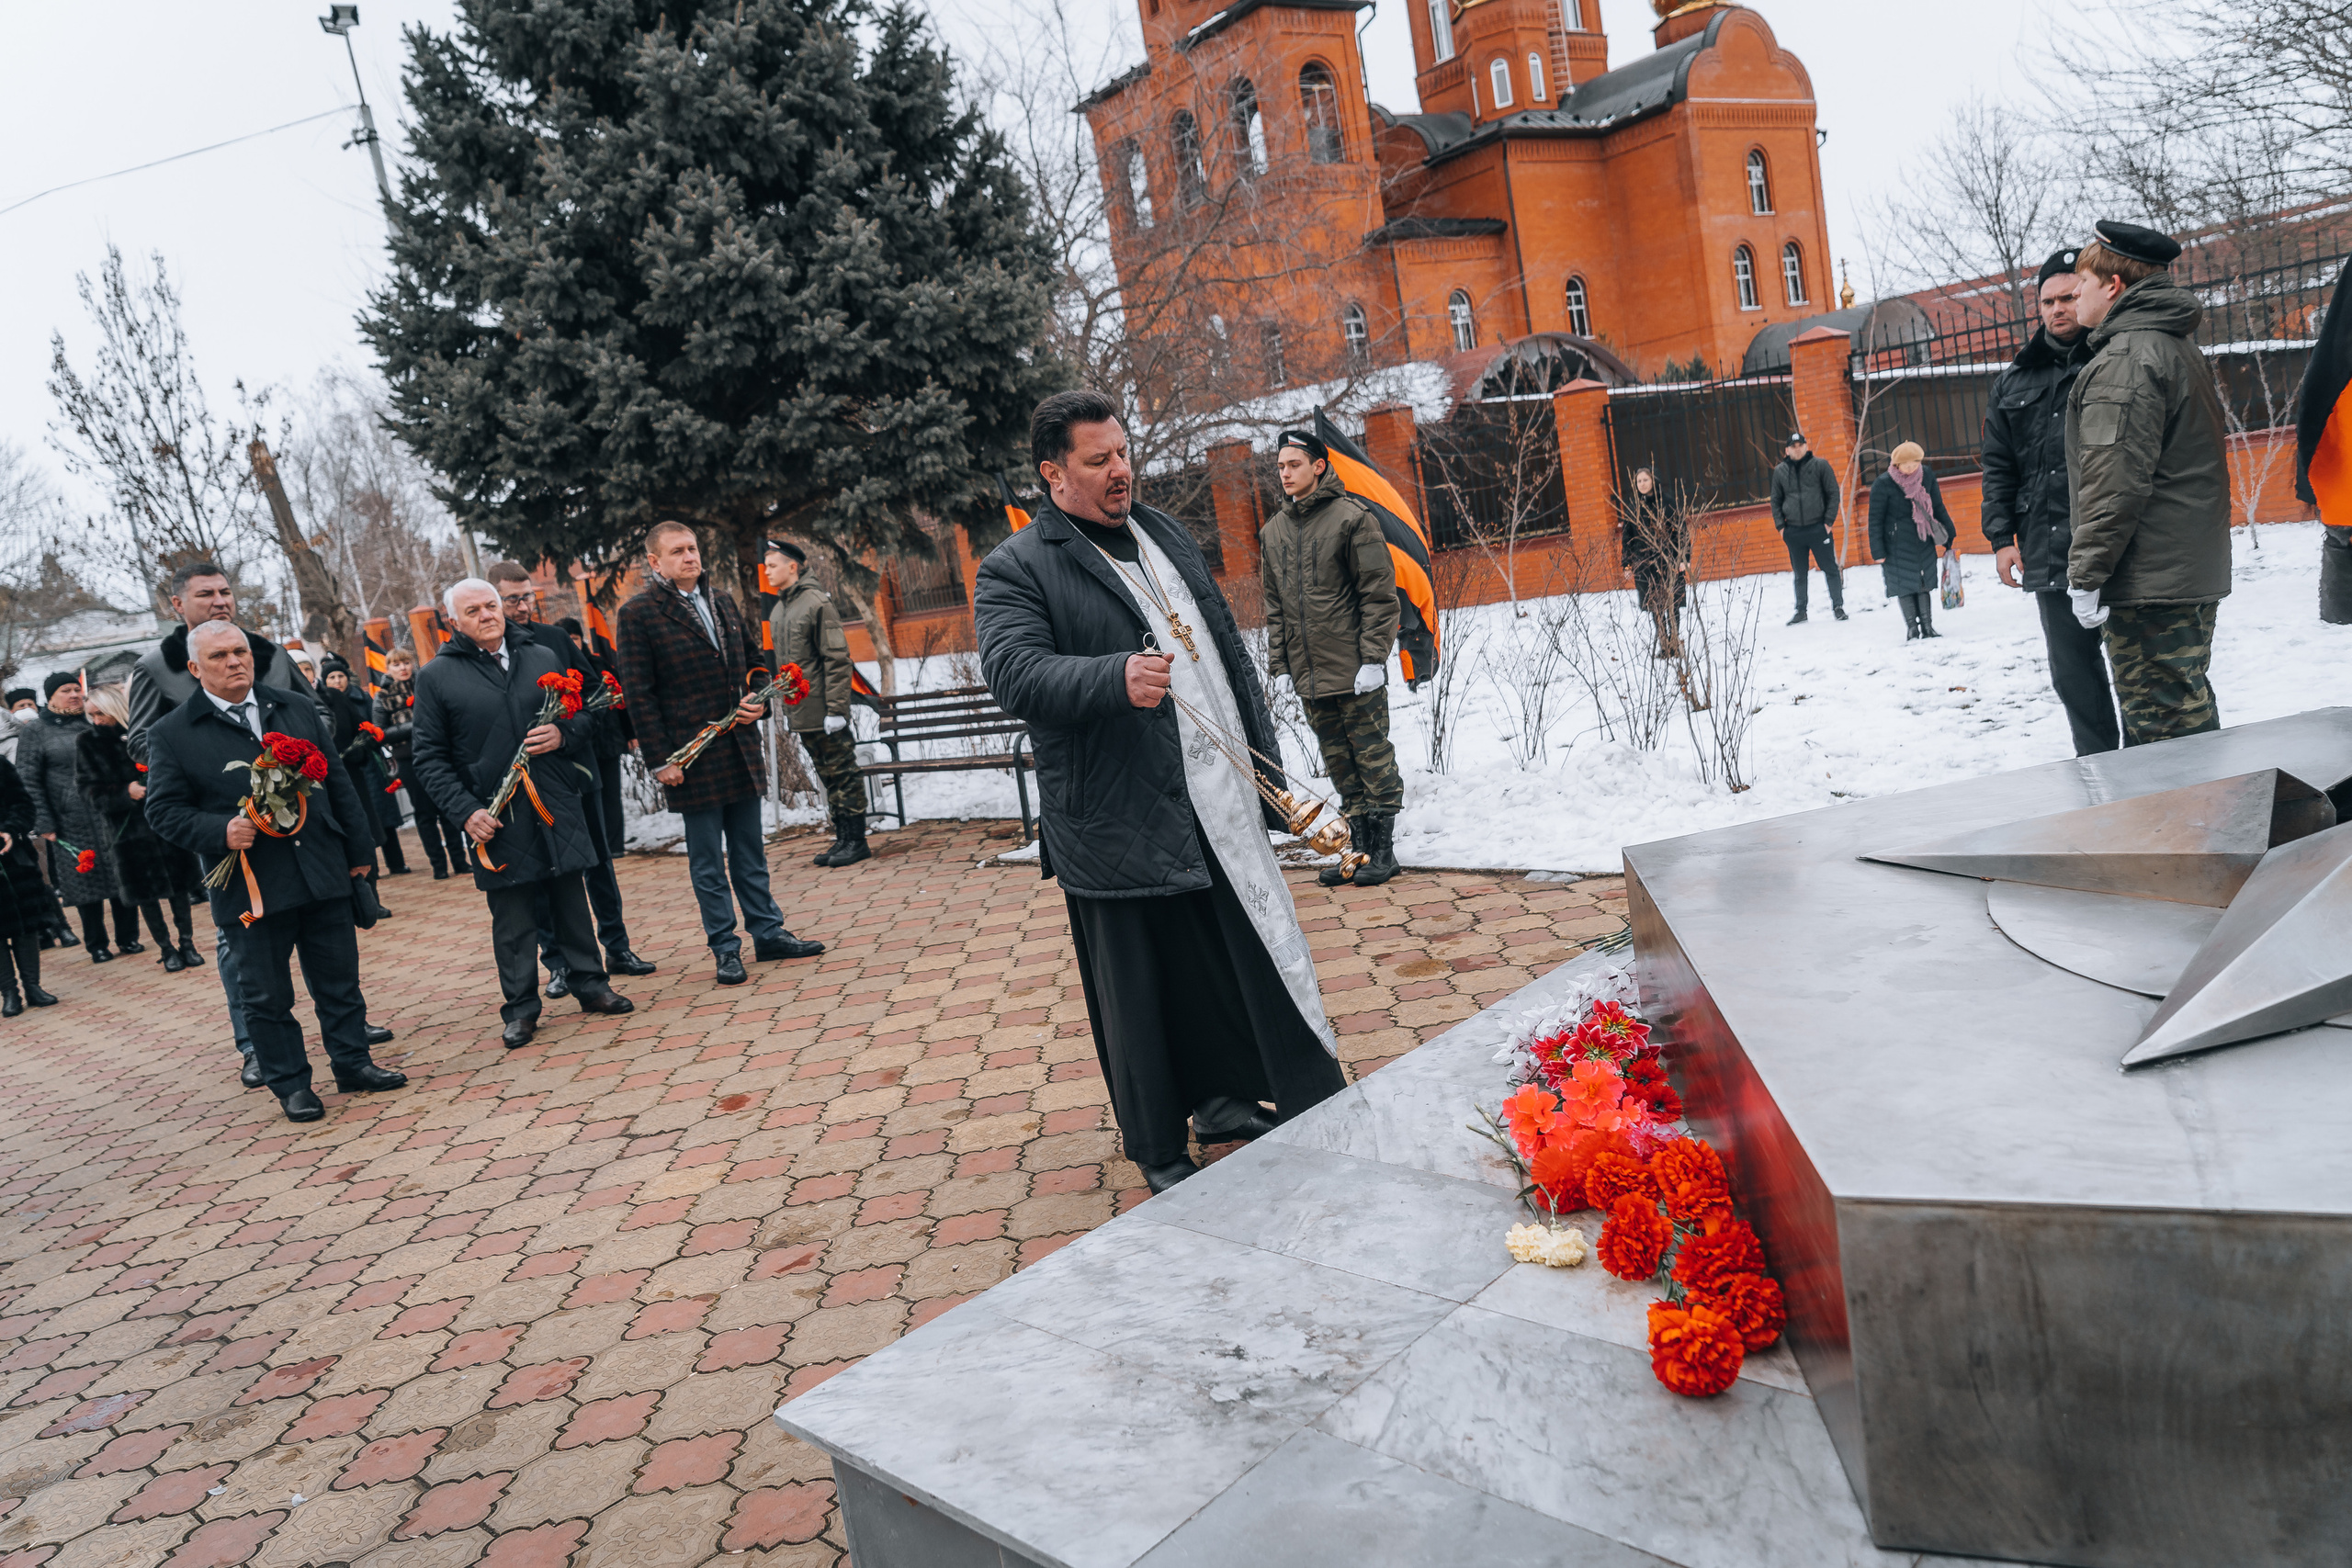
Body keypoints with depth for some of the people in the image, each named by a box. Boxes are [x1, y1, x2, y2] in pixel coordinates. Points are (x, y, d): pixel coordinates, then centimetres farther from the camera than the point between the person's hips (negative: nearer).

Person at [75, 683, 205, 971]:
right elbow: (90, 789, -2)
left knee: (178, 882, 4)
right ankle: (167, 948, 14)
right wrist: (126, 793, -17)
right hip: (126, 826, 0)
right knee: (145, 890, 4)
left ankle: (186, 943, 14)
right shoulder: (87, 743, 2)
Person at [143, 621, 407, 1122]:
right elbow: (163, 809, -2)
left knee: (339, 979, 11)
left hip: (323, 873, 3)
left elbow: (338, 783, 13)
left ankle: (353, 1063, 24)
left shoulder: (298, 709, 9)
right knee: (267, 995, 7)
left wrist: (358, 850, 12)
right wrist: (219, 831, -19)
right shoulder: (171, 735, -1)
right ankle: (291, 1086, 18)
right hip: (249, 887, -3)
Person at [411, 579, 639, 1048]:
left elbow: (581, 717, 17)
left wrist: (564, 735, -6)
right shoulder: (437, 676, 0)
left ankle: (589, 983, 24)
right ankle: (521, 1008, 15)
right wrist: (465, 811, -11)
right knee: (512, 918, 4)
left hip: (558, 808, 3)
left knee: (572, 900, 10)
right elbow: (430, 759, -1)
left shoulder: (542, 658, 10)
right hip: (496, 819, -2)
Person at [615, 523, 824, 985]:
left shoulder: (723, 603, 12)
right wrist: (661, 759, -13)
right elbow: (639, 693, -9)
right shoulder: (638, 613, -6)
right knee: (707, 862, 3)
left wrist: (759, 700, 2)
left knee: (750, 852, 14)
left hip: (741, 749, 6)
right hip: (692, 756, -6)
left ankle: (768, 933, 24)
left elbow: (754, 660, 23)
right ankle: (725, 950, 11)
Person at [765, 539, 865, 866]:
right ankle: (843, 838, 19)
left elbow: (837, 658, -13)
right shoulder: (777, 612, 13)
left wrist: (836, 708, -17)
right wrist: (786, 709, 16)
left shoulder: (816, 603, -10)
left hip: (824, 712, -8)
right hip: (800, 713, 8)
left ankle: (856, 841, 5)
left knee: (843, 773, -1)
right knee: (828, 776, 13)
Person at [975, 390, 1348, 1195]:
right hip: (1119, 823, -6)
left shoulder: (1167, 534, 16)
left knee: (1254, 954, 15)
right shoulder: (1015, 570, -6)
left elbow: (1230, 651, 20)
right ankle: (1159, 1153, 25)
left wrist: (1267, 763, 17)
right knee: (1142, 994, 6)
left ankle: (1221, 1099, 37)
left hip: (1221, 804, 7)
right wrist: (1116, 678, -40)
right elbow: (1015, 671, -23)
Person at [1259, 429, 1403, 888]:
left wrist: (1373, 658, -14)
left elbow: (1379, 593, -8)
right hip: (1306, 675, 6)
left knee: (1373, 756, 2)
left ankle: (1383, 848, 11)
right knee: (1339, 762, 11)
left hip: (1356, 673, -6)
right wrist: (1279, 664, 8)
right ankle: (1358, 846, 19)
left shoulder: (1352, 517, -5)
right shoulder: (1273, 531, 12)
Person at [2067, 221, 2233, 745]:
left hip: (2150, 583, -10)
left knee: (2163, 726, -7)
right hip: (2196, 574, 10)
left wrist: (2087, 574, -17)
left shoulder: (2125, 358, -13)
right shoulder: (2182, 349, 20)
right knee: (2189, 715, 17)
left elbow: (2115, 481, -21)